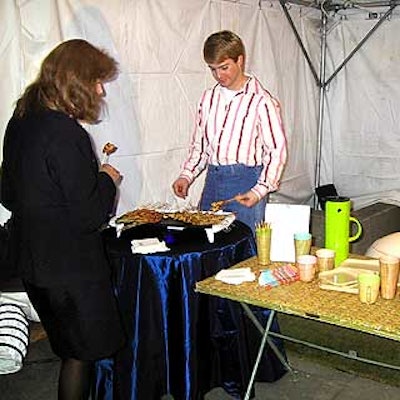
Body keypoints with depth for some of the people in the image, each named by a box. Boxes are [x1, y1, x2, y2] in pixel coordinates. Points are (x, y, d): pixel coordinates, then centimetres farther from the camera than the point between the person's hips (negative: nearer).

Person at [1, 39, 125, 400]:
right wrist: (108, 180, -5)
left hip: (31, 257, 9)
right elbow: (88, 214, -23)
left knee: (69, 344, 25)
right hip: (69, 264, -9)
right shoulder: (65, 134, -25)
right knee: (82, 350, 10)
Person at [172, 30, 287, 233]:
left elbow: (277, 151, -7)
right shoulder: (208, 98, 12)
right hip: (212, 180, 6)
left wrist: (259, 191, -16)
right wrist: (186, 176, 6)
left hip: (245, 182, -5)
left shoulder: (262, 101, -7)